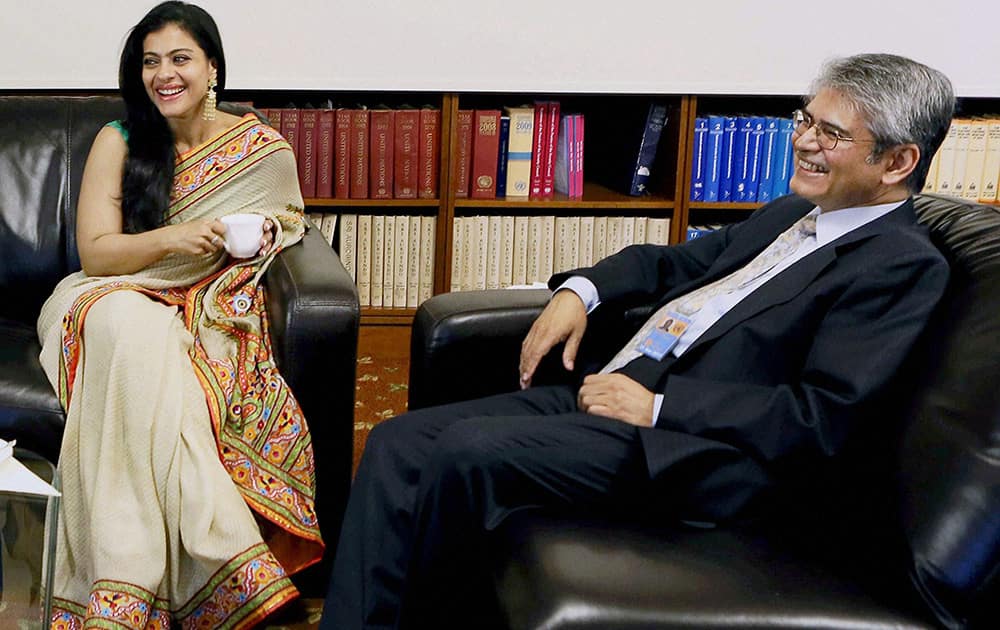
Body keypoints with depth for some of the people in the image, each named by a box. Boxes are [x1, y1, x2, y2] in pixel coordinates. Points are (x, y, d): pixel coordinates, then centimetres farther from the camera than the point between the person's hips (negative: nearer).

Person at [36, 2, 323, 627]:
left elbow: (288, 223, 21)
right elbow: (95, 252, -4)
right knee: (131, 325, -39)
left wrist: (263, 234, -4)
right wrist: (171, 238, -22)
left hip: (209, 311, 0)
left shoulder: (262, 149, 4)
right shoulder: (118, 142, 3)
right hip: (112, 300, 0)